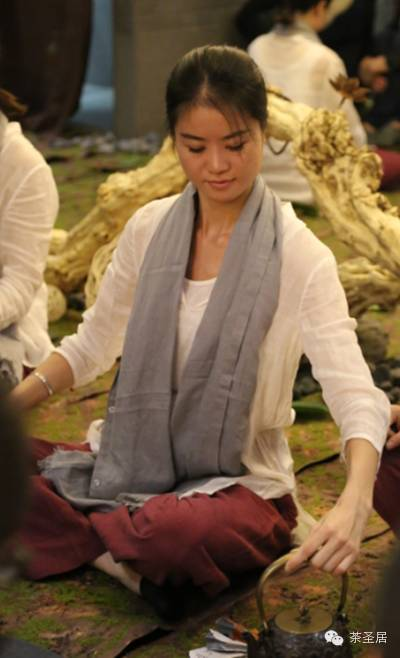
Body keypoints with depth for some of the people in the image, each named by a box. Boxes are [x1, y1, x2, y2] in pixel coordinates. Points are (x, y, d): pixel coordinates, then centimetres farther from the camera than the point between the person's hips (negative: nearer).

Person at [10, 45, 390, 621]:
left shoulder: (299, 256, -13)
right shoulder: (150, 229, 2)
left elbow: (356, 398, -22)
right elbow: (92, 346, 13)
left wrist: (354, 504, -41)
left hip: (240, 481, -4)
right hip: (133, 462, 4)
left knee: (179, 533, -38)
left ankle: (81, 540, -9)